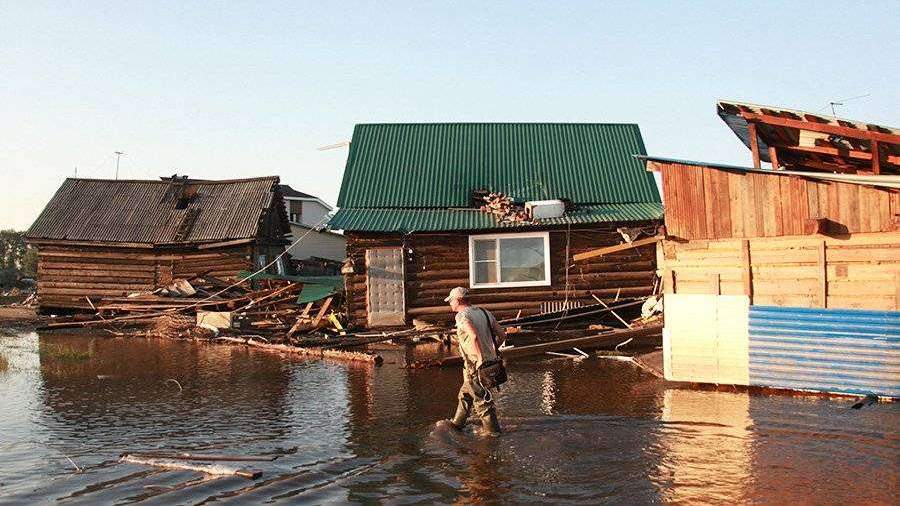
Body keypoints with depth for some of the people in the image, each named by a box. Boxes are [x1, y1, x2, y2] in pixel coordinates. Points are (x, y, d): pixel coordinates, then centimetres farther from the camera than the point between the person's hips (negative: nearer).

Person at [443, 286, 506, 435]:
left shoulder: (462, 316, -13)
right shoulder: (485, 312, 11)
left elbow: (474, 336, -29)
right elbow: (502, 335, 10)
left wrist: (480, 359, -24)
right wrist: (492, 351, 19)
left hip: (475, 364, -9)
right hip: (490, 361, 9)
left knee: (481, 398, 3)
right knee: (465, 394, 22)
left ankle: (492, 430, 10)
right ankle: (456, 424, 33)